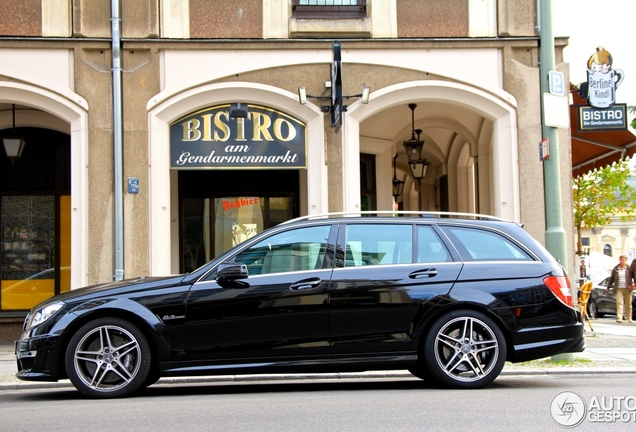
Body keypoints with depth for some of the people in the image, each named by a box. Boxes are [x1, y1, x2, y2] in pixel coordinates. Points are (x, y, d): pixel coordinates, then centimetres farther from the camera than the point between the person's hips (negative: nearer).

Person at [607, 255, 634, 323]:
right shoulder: (615, 269, 9)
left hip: (627, 289, 0)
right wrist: (609, 287, 16)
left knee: (628, 304, 6)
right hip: (618, 289, 0)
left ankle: (629, 318, 18)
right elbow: (611, 278, 16)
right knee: (619, 303, -11)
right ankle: (619, 318, -18)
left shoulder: (629, 269, 5)